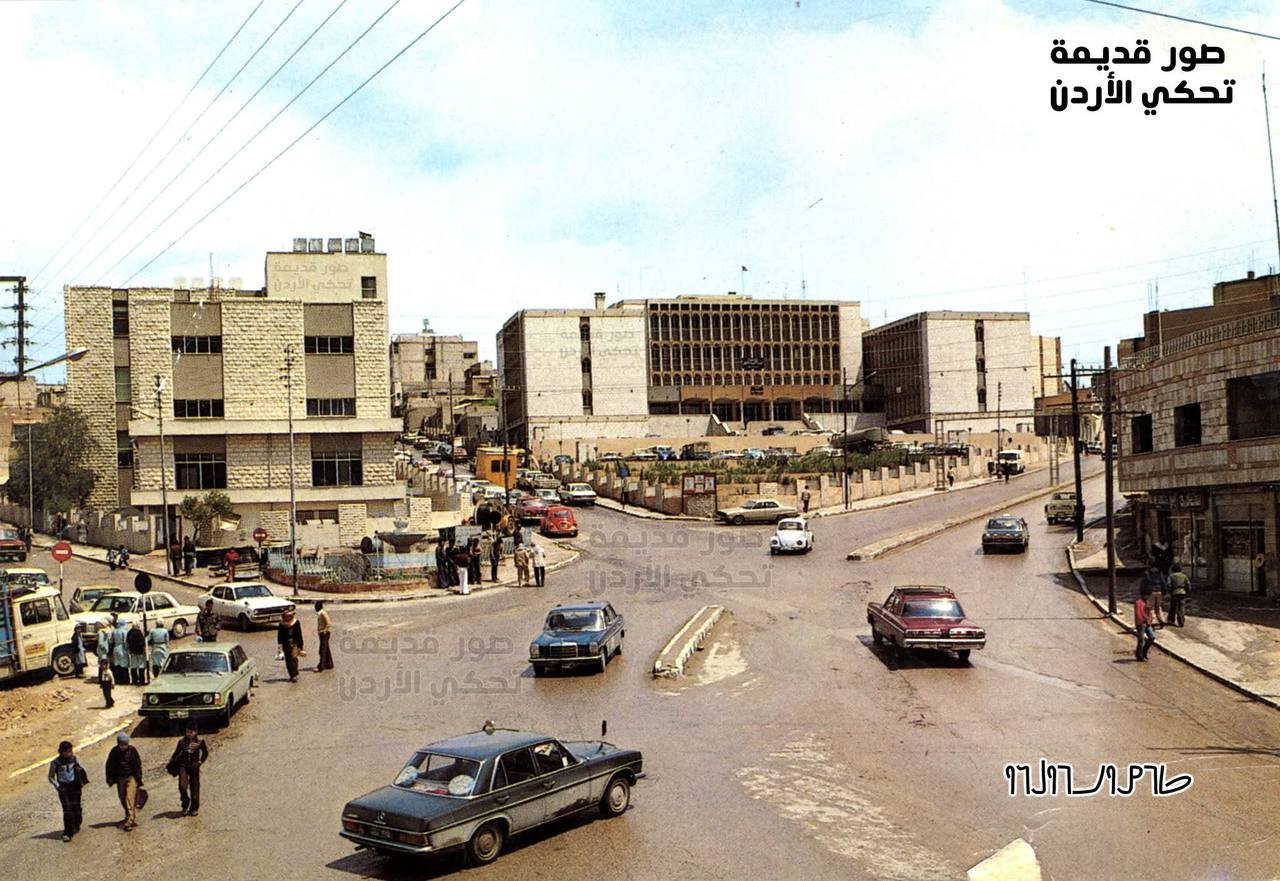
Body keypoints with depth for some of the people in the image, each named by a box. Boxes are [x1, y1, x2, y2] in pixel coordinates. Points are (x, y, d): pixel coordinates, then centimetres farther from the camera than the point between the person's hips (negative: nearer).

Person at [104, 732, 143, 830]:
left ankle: (130, 820, -17)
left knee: (130, 798, -14)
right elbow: (109, 766, 5)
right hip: (120, 779, 3)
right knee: (123, 800, 11)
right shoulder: (114, 751, -5)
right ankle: (132, 818, 25)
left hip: (131, 778, -3)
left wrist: (139, 779, 1)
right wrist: (110, 780, 2)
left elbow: (138, 765, 0)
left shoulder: (132, 750, -8)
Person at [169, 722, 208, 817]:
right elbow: (177, 752, 11)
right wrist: (171, 762, -1)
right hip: (183, 765, 1)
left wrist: (200, 762, -3)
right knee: (182, 786, -11)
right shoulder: (182, 741, 1)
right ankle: (185, 805, 12)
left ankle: (194, 808, 18)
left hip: (194, 766, -1)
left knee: (194, 787, 5)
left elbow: (205, 753, 8)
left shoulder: (200, 741, -3)